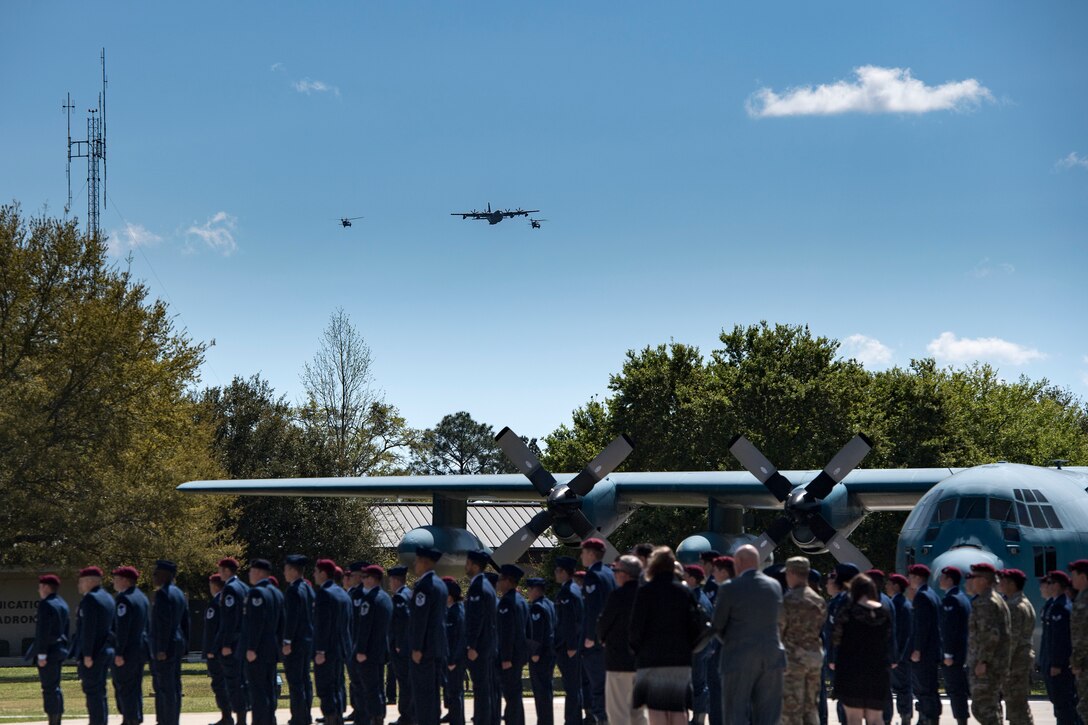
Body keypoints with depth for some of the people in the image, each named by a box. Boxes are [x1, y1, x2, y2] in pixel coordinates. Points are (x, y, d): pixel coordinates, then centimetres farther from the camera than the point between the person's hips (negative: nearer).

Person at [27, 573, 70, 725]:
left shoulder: (46, 605, -14)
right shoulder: (62, 604, 15)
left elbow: (43, 631, -18)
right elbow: (65, 630, 19)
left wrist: (41, 655, -19)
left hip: (48, 650, -9)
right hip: (59, 649, 10)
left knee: (49, 687, -8)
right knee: (54, 687, 14)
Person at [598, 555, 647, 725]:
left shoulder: (618, 595, -15)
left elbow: (603, 623, -8)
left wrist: (602, 638, 12)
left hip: (619, 660, -7)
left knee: (617, 711, -3)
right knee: (638, 711, 14)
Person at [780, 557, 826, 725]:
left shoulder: (787, 600, -13)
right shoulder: (819, 601, 7)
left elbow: (777, 630, -11)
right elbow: (822, 628, 12)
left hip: (792, 656, -6)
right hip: (815, 655, 6)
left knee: (791, 708, -2)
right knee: (811, 707, 12)